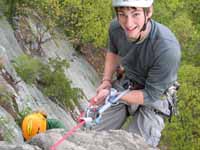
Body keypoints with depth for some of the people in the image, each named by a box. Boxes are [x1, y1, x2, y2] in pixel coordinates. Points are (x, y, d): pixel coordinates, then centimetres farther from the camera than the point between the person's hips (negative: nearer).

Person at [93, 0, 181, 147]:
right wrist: (106, 81, -1)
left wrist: (112, 95, -22)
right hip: (125, 84, 5)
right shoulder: (116, 27, -17)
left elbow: (151, 95, -23)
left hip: (155, 95, -4)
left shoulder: (167, 49, -35)